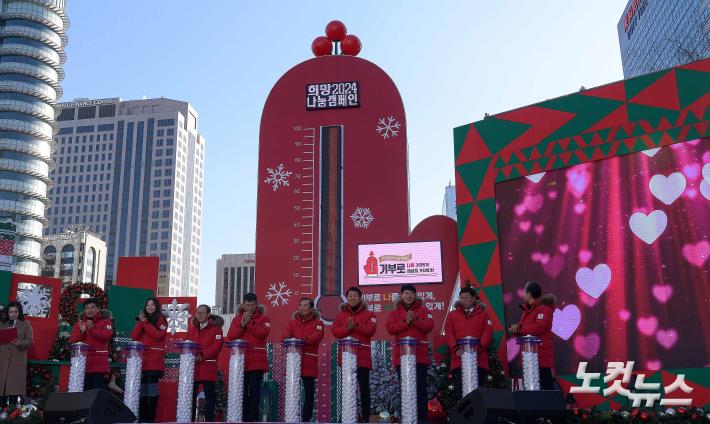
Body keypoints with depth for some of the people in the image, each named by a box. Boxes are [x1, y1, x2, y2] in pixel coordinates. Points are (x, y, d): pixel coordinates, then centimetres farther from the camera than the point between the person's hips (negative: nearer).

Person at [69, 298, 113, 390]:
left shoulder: (105, 321, 5)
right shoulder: (79, 323, 16)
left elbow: (107, 336, -11)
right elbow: (72, 341, 7)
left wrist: (92, 329, -18)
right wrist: (81, 331, -10)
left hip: (98, 364, -4)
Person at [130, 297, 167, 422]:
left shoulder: (161, 320, 5)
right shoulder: (142, 320, 19)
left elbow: (158, 335, -12)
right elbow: (134, 337, 6)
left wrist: (145, 323, -9)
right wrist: (141, 322, -4)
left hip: (154, 360, -4)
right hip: (141, 359, 5)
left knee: (153, 387, -7)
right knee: (141, 387, 3)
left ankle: (150, 418, -4)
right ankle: (141, 417, 7)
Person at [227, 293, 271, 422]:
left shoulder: (263, 318, 6)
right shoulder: (237, 319, 15)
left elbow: (263, 333, -12)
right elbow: (230, 336, 2)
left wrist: (249, 323, -13)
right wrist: (242, 325, -10)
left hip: (257, 361, -3)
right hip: (240, 360, 3)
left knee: (254, 391, -5)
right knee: (242, 390, 4)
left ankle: (253, 417, -1)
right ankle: (244, 417, 10)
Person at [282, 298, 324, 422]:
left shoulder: (317, 322, 5)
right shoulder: (293, 322, 17)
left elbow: (317, 336, -13)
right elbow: (286, 333, 1)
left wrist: (304, 339, -32)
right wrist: (288, 339, -24)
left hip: (309, 361, -2)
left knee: (309, 392, 0)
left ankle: (306, 419, 8)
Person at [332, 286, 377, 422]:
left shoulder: (368, 314, 9)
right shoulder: (340, 315, 15)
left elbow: (371, 330, -6)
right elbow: (335, 331, 2)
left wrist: (356, 326, -18)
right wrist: (347, 327, -14)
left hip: (363, 356, -2)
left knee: (364, 388, -3)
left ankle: (365, 418, 1)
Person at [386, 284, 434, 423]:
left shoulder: (423, 310, 12)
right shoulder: (394, 312, 14)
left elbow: (429, 326, -3)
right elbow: (390, 328, -2)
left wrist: (414, 320, -15)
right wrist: (406, 322, -13)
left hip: (420, 354, -1)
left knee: (420, 387, -2)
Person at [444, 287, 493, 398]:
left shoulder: (483, 314, 14)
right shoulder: (452, 315, 16)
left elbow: (488, 333, 1)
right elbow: (449, 334, 5)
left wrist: (478, 348, -15)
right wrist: (456, 349, -12)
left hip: (479, 359, 0)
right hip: (459, 360, 1)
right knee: (461, 391, -5)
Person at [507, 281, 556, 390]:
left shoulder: (543, 308, -11)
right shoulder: (528, 309, 20)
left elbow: (539, 327, -25)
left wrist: (519, 330, -18)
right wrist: (517, 328, -1)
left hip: (541, 355, -10)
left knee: (546, 385, -9)